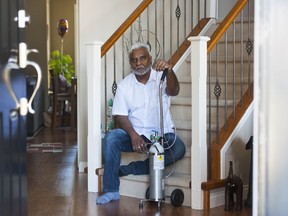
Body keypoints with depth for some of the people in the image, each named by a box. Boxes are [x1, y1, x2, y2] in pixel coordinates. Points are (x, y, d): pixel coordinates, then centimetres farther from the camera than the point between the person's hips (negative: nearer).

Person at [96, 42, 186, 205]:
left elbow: (174, 91, -23)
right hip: (135, 134, 1)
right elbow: (121, 116, -3)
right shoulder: (125, 85, 3)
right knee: (111, 138, -27)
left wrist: (169, 70, -44)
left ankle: (127, 169, -19)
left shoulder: (161, 77, -1)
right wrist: (134, 135, -22)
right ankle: (111, 191, -18)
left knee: (179, 148, -30)